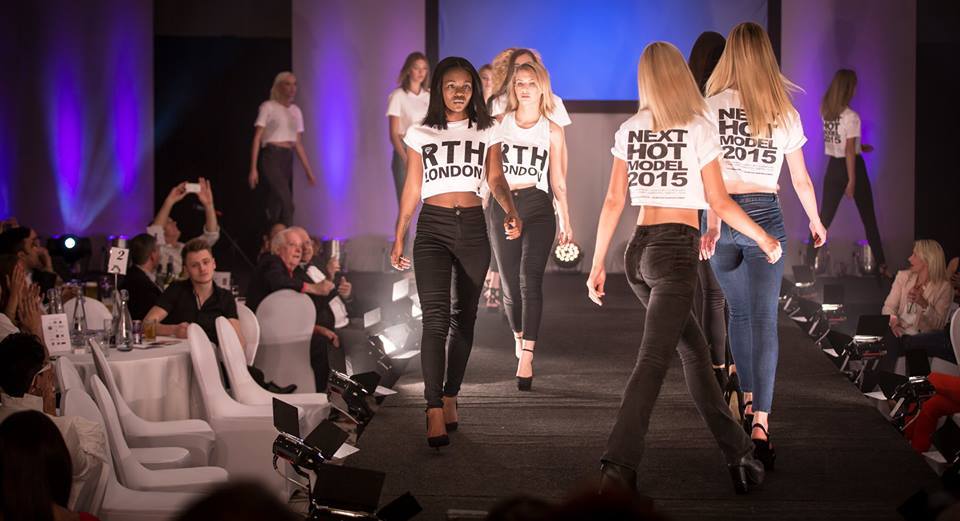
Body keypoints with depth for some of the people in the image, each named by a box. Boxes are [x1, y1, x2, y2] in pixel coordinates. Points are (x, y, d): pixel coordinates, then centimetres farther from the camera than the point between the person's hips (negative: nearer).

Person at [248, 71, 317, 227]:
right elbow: (257, 138, -6)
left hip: (288, 160, 6)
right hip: (271, 158, -6)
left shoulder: (296, 111, 16)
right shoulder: (268, 107, -2)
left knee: (276, 206, 5)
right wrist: (253, 168, -14)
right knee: (285, 204, -17)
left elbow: (298, 143, 19)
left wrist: (308, 170, 14)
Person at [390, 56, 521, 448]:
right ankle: (435, 414, -21)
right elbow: (412, 189, 10)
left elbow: (495, 178, 2)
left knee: (464, 316, 8)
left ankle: (450, 397, 22)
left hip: (472, 227, 2)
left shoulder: (487, 132, 11)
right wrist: (399, 239, 7)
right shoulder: (420, 134, 8)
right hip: (432, 228, -2)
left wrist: (510, 210, -18)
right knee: (436, 316, -15)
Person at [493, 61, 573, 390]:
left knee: (530, 280, -15)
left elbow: (557, 179, 13)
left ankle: (526, 359, -22)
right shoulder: (500, 124, 7)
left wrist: (566, 220, 13)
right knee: (510, 283, 7)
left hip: (538, 207, -1)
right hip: (503, 206, 1)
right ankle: (518, 336, 35)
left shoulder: (552, 131, 8)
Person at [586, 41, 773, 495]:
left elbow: (613, 203, 6)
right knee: (652, 361, -12)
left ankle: (738, 454, 23)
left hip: (638, 251, 6)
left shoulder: (628, 131, 8)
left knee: (694, 350, 17)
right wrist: (764, 239, 12)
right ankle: (617, 469, -24)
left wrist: (598, 264, 12)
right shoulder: (699, 130, -3)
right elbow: (719, 203, -1)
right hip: (677, 250, -6)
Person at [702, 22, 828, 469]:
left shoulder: (715, 105, -1)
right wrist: (815, 222, 25)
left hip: (723, 216, 1)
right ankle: (760, 420, -19)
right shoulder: (784, 111, 3)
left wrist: (713, 225, -17)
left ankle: (748, 400, 31)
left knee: (739, 311, 20)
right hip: (765, 216, -1)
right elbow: (800, 179, 10)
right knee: (764, 318, -6)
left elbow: (712, 171, -12)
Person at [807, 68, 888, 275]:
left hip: (833, 167, 5)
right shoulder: (851, 117, -19)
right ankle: (881, 264, 11)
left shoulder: (826, 112, 0)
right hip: (852, 167, -5)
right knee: (869, 218, 8)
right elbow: (849, 151, -18)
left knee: (824, 217, 10)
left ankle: (810, 261, 4)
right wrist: (852, 181, -15)